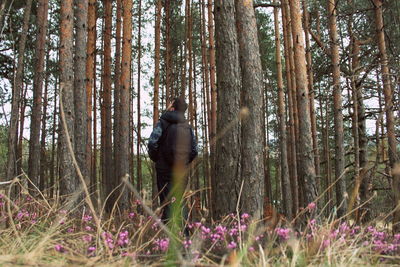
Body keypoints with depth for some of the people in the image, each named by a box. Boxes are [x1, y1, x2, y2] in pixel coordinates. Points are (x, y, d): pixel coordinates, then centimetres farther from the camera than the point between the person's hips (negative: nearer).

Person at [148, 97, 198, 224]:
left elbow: (152, 143, -14)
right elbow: (194, 150, 8)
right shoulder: (188, 126, 10)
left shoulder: (163, 122, -4)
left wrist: (155, 158, 3)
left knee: (166, 203, -2)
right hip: (182, 171, 4)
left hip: (165, 168, -4)